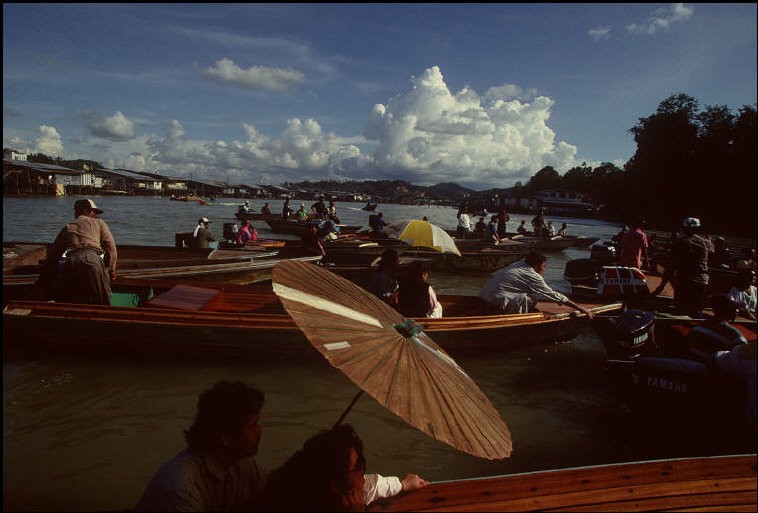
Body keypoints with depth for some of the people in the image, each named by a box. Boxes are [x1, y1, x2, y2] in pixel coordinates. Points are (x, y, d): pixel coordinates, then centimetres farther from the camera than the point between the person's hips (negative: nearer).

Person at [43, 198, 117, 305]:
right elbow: (111, 247, 12)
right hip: (93, 259, -3)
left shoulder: (67, 228, 31)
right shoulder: (99, 223, 21)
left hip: (70, 263, 4)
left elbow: (53, 253, 31)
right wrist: (111, 270, 19)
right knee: (100, 302, 3)